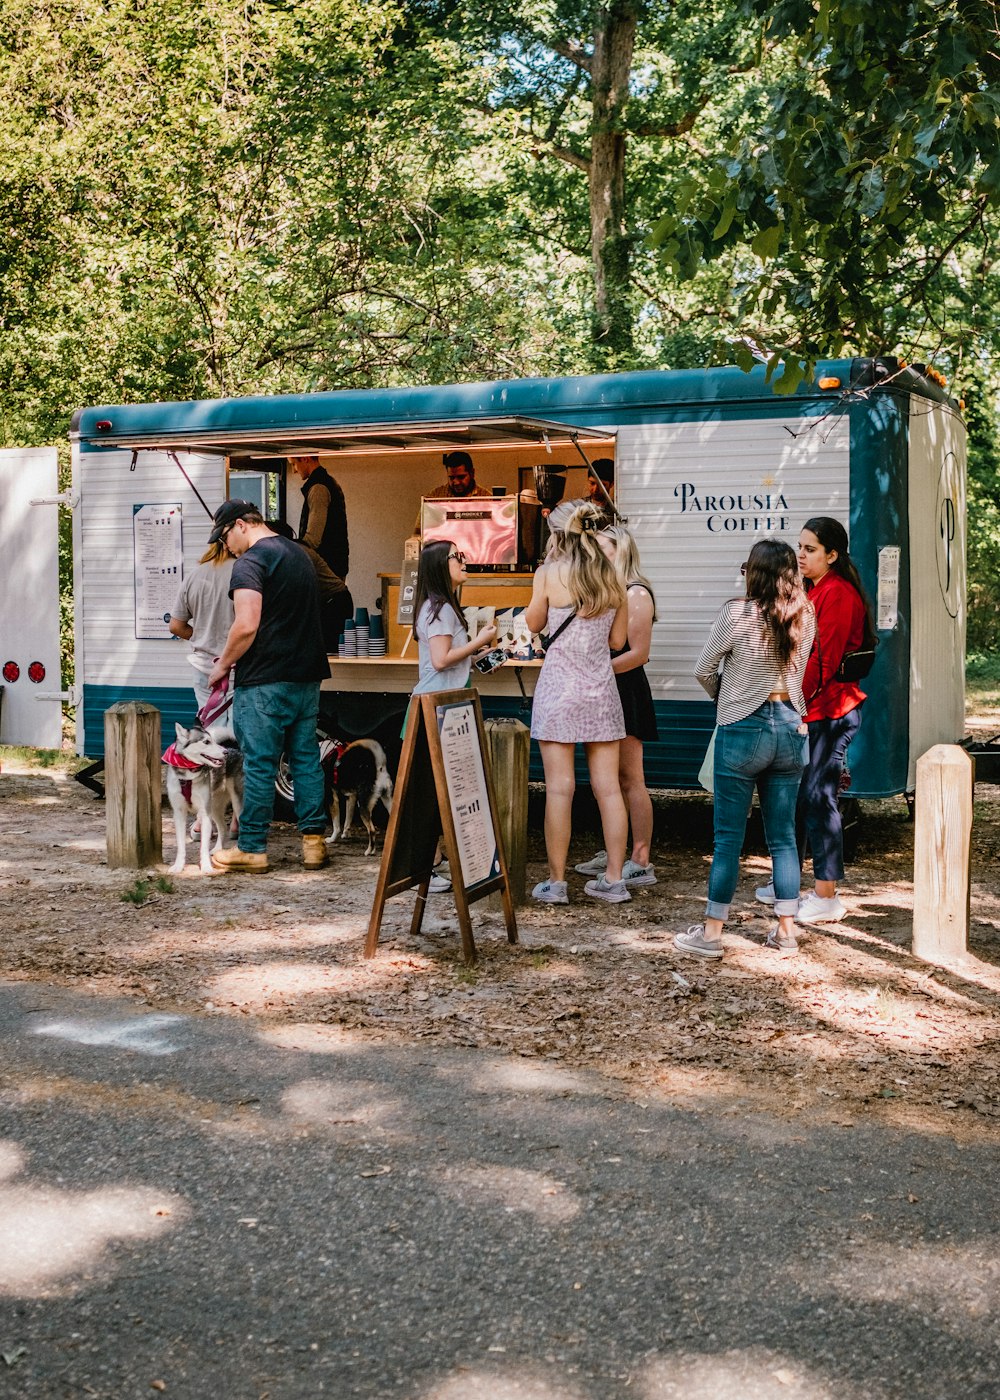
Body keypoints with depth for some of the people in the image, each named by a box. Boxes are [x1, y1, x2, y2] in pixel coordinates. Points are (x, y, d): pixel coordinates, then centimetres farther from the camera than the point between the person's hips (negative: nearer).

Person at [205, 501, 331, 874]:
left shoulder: (249, 562, -12)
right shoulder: (298, 553, 15)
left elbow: (247, 626, -22)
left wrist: (224, 664, -6)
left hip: (265, 680, -8)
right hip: (307, 675, 8)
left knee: (259, 764, -2)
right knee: (306, 758, 11)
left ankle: (252, 848, 5)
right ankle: (313, 840, 13)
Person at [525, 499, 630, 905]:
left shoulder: (549, 573, -6)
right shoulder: (613, 578, 5)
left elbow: (533, 623, 9)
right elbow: (618, 640, 10)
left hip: (559, 684, -4)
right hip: (600, 687, 4)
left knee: (559, 788, -1)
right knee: (607, 787, 6)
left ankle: (556, 882, 2)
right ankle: (614, 879, 10)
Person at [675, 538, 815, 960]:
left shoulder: (738, 613, -13)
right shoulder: (805, 617, 2)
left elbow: (703, 670, -4)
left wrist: (721, 695, 15)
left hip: (744, 730, -5)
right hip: (791, 727, 5)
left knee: (728, 836, 1)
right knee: (783, 835, 12)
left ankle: (711, 933, 6)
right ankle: (786, 930, 16)